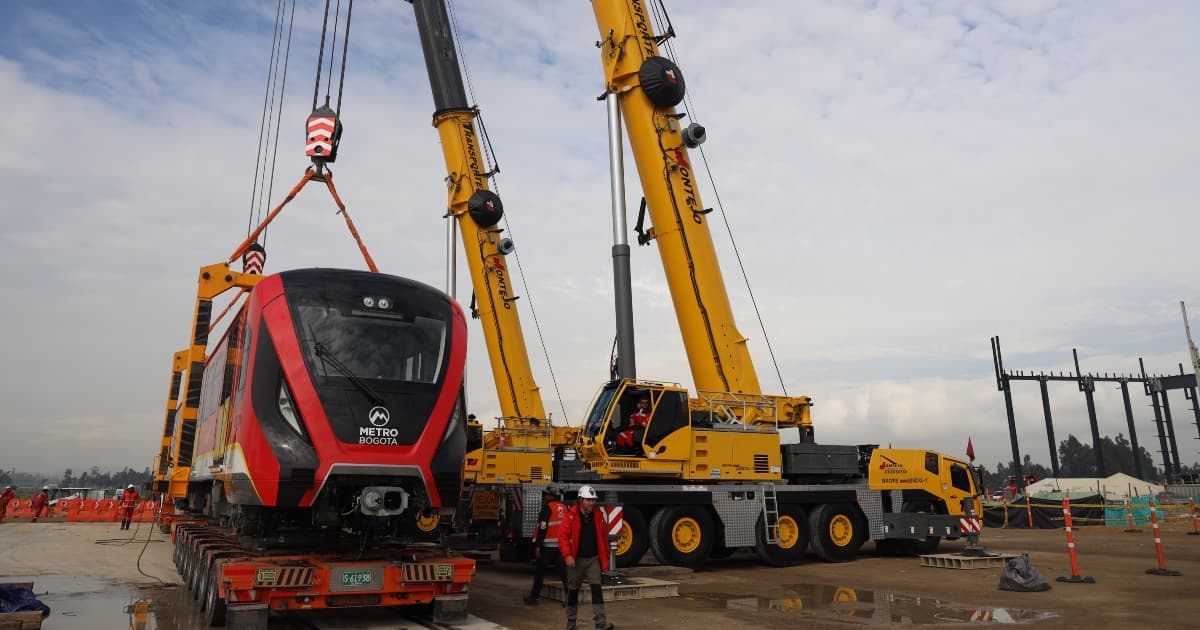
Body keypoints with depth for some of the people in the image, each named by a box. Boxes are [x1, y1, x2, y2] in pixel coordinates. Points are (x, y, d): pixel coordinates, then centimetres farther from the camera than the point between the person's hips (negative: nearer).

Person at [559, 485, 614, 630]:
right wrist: (567, 555, -23)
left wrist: (605, 558, 8)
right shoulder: (571, 515, -10)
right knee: (573, 590, 11)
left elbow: (604, 537, 7)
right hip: (576, 560, -1)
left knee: (596, 588, -9)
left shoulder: (599, 515, 0)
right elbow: (563, 536, -13)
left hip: (593, 559, 2)